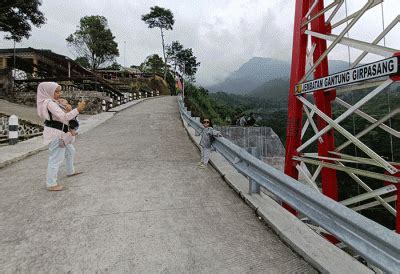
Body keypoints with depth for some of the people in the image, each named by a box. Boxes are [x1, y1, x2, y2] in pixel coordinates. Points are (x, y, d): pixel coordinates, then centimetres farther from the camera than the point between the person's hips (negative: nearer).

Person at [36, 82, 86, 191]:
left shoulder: (52, 102, 14)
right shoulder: (50, 103, -18)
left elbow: (61, 116, 15)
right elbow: (64, 117, -28)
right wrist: (78, 109, -30)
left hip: (59, 133, 11)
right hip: (55, 134, -11)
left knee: (70, 151, 25)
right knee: (56, 159, -5)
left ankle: (70, 171, 43)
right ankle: (51, 184, 6)